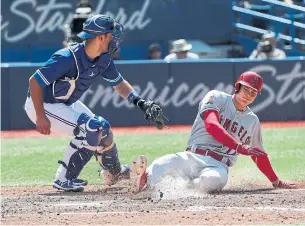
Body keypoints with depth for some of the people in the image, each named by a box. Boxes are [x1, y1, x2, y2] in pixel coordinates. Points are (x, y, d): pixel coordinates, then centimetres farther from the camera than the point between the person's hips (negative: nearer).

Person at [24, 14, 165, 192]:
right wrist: (41, 117, -28)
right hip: (41, 105, -9)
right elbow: (35, 81, -29)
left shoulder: (104, 59, -7)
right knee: (91, 129, -20)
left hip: (67, 104, 9)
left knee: (102, 130, 11)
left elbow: (119, 83, 8)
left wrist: (140, 102, -9)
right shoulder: (68, 58, -33)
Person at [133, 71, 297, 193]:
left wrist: (276, 182, 33)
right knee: (160, 166, -38)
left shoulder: (253, 121, 20)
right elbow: (212, 125, -14)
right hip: (193, 157, -3)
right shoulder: (216, 98, 5)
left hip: (219, 166, 3)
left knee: (212, 180, -39)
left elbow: (259, 155, 31)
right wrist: (239, 147, -23)